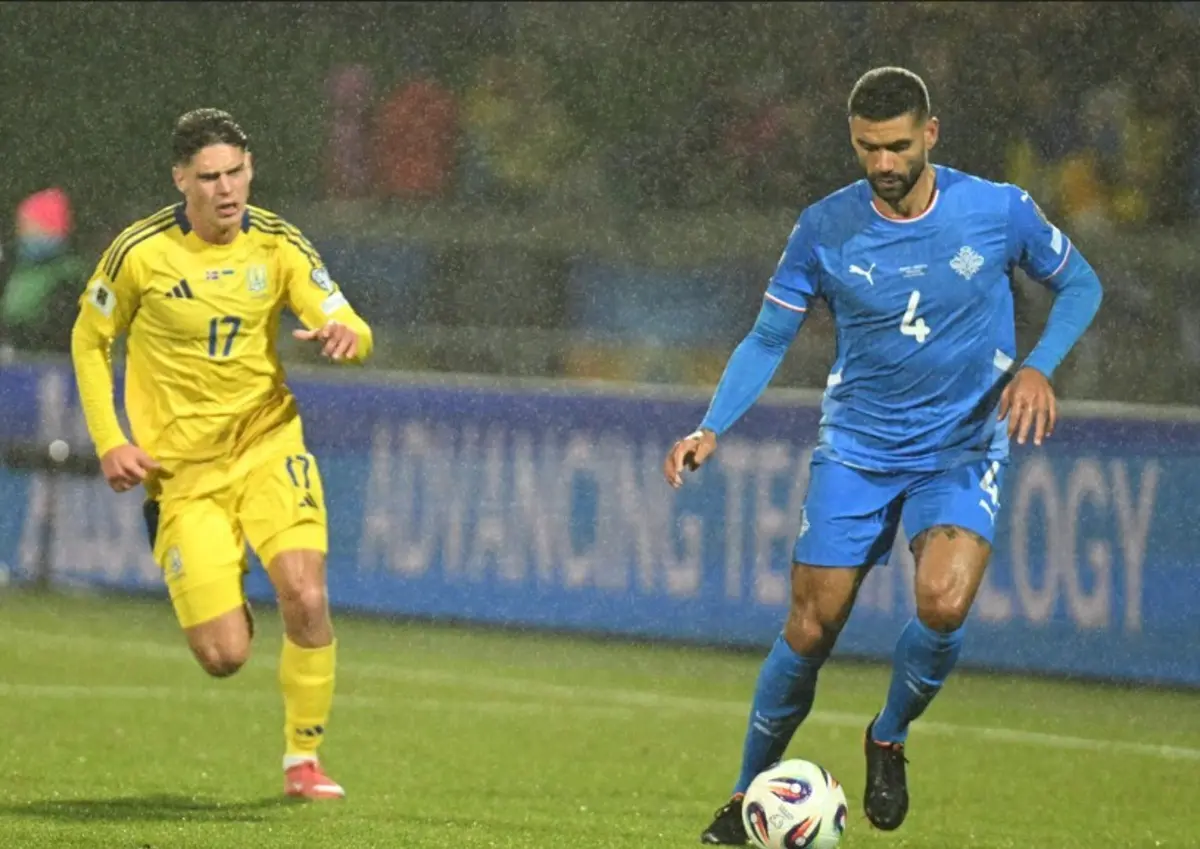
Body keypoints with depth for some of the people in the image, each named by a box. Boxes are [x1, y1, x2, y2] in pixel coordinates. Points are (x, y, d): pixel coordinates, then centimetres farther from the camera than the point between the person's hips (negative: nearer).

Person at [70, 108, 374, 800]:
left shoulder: (279, 245, -2)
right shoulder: (140, 253, -8)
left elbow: (353, 333, -4)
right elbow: (90, 341, 6)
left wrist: (343, 335, -29)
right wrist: (110, 443, -4)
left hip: (269, 448, 2)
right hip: (181, 468, -2)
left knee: (307, 601, -20)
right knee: (225, 657, -9)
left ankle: (304, 758, 1)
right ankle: (224, 597, 30)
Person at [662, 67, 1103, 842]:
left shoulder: (997, 211, -10)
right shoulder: (826, 229, -8)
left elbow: (1080, 285, 5)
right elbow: (768, 340, 1)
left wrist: (1038, 367, -13)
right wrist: (713, 429, -14)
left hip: (963, 449, -1)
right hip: (856, 449, 1)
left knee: (944, 604, -25)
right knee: (811, 630, -2)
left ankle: (889, 740, 4)